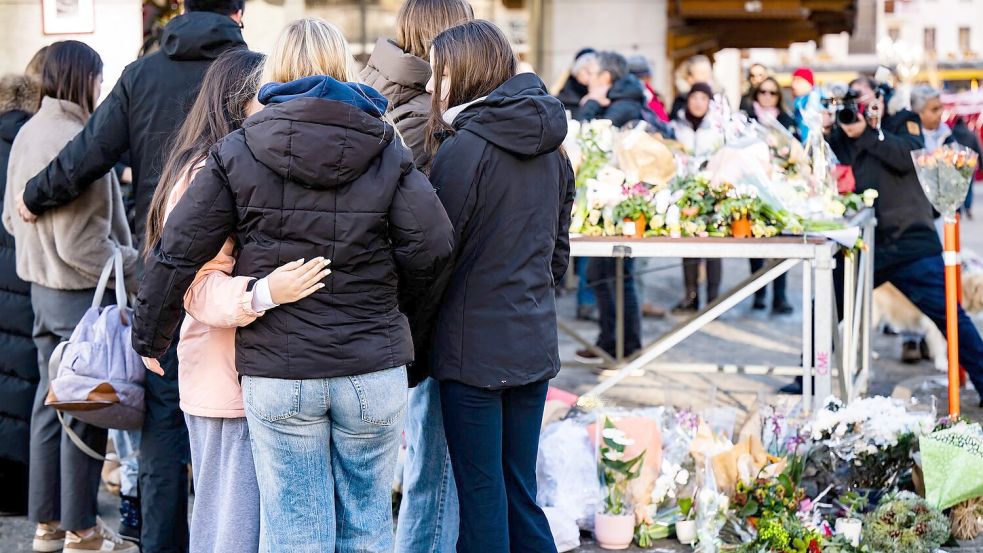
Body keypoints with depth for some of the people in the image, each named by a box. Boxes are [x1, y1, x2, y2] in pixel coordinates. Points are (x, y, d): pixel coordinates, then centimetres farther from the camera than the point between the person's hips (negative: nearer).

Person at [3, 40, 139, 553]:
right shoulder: (76, 142, -22)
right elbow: (79, 244, -23)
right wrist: (136, 268, -15)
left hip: (41, 285, 9)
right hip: (80, 293, -9)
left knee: (52, 401, 16)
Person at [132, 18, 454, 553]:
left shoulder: (236, 152, -1)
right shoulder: (387, 150, 1)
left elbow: (177, 253, -2)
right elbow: (432, 246, -9)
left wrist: (149, 340, 11)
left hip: (277, 375, -1)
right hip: (372, 371, 1)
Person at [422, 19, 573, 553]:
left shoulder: (464, 149, -14)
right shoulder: (552, 150, 9)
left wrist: (412, 327, -1)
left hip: (474, 346, -7)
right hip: (534, 344, 7)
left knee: (482, 497, 1)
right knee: (520, 494, 15)